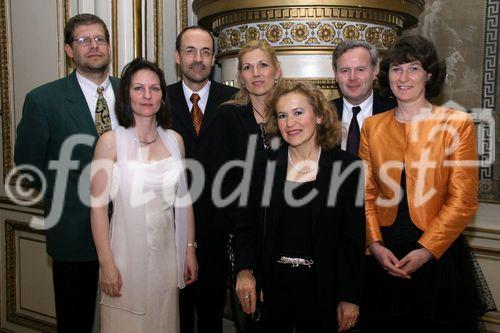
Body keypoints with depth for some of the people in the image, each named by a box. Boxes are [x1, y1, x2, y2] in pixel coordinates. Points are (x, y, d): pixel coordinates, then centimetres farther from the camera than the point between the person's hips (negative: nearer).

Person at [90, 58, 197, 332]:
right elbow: (98, 205, -11)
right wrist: (107, 264, -13)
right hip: (126, 252, -3)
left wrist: (189, 250, 7)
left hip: (166, 253, 4)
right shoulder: (111, 141, -9)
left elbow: (183, 199, 7)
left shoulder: (174, 140, 3)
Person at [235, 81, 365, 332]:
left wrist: (350, 297, -5)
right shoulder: (264, 165, 1)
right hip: (271, 287, 2)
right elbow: (246, 227, 2)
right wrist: (244, 270, -14)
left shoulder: (347, 167, -4)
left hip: (322, 290, -1)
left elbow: (355, 238, -3)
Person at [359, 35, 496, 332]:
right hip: (385, 256, 3)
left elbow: (463, 201, -8)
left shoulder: (458, 124, -3)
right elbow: (367, 193, 5)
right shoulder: (372, 126, 6)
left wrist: (426, 250, -14)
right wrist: (375, 243, -7)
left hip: (438, 255, -2)